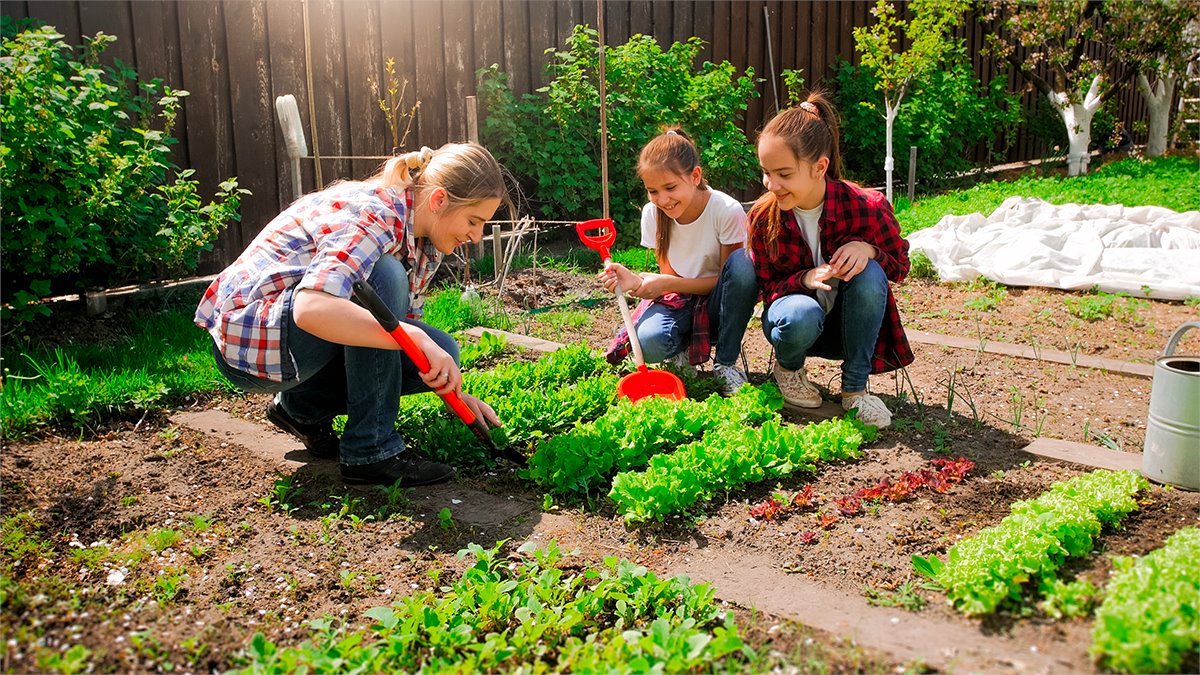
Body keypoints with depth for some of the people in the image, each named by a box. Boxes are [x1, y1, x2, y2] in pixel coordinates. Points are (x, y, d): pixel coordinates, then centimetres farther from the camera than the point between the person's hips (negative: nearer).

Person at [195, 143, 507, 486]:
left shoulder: (424, 244, 2)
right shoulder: (372, 214, -26)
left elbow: (403, 323, 9)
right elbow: (311, 309, -41)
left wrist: (454, 391, -2)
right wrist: (416, 338, -42)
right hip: (248, 336, -8)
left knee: (441, 351, -7)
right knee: (383, 277, -30)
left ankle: (304, 406, 10)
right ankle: (371, 451, -21)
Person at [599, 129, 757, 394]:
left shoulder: (727, 210, -20)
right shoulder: (652, 214, -8)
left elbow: (727, 278, -13)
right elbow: (669, 279, -2)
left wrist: (666, 283, -26)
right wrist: (635, 281, -25)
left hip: (717, 303, 0)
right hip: (679, 301, 1)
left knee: (742, 262, -34)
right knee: (649, 342, -34)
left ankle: (726, 362, -15)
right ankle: (684, 348, 5)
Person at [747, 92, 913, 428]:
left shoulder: (866, 207, -20)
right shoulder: (763, 217, -16)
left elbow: (899, 267, -4)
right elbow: (768, 287, -8)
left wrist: (868, 249, -29)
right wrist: (806, 279, -31)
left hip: (849, 322, 1)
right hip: (794, 312, -1)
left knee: (869, 273, -32)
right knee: (802, 315, -38)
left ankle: (855, 388, -16)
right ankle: (788, 366, 1)